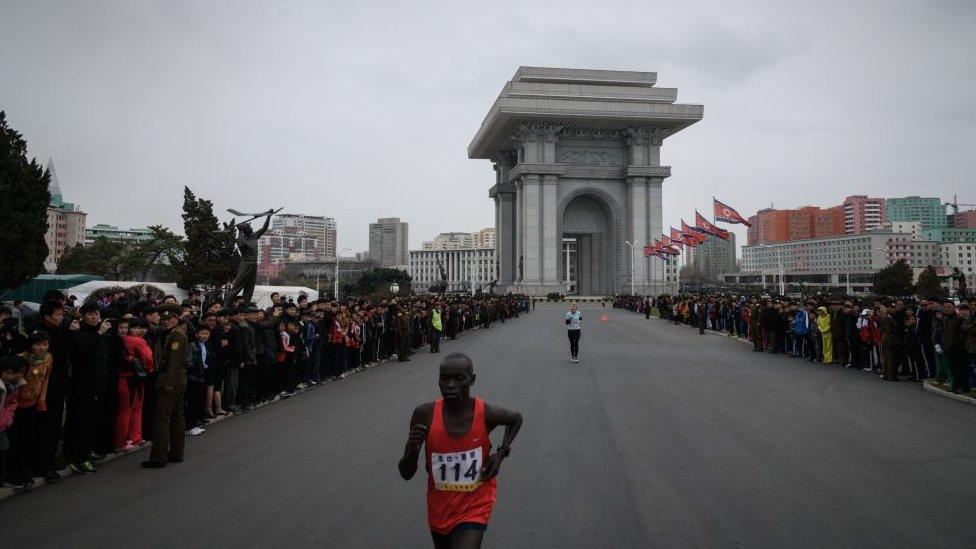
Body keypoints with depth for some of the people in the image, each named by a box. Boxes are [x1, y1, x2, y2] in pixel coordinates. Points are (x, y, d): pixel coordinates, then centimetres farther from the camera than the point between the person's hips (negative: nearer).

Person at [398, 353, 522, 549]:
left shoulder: (486, 414, -20)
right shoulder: (425, 414, -19)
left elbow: (516, 418, 5)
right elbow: (406, 474, -11)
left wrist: (501, 453, -7)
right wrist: (412, 450, -31)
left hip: (474, 509, -2)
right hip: (439, 509, 2)